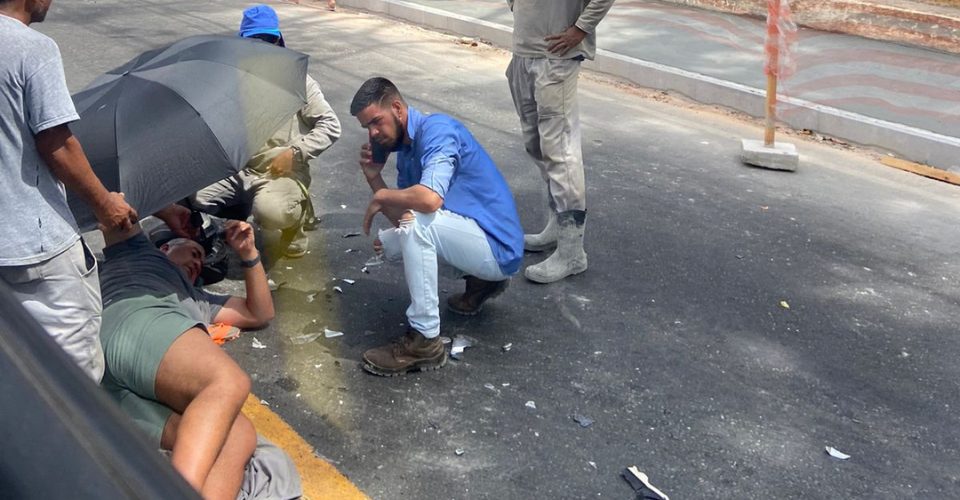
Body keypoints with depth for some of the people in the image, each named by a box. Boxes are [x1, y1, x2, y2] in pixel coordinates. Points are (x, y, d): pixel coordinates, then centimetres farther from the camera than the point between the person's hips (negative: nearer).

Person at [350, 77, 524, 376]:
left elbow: (430, 198, -36)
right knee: (388, 243, 15)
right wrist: (374, 177, -2)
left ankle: (424, 341, -22)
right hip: (476, 243, 10)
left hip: (497, 247, -10)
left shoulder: (436, 129, -19)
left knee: (416, 222, -30)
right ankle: (481, 281, 18)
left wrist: (380, 197, -18)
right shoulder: (405, 150, 10)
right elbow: (401, 216, 11)